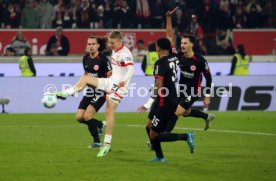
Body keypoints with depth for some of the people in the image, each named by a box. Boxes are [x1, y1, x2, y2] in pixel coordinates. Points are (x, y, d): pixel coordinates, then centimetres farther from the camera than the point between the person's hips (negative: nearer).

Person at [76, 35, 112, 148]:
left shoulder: (103, 59, -14)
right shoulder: (85, 58, 6)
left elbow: (110, 76, -13)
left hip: (100, 92, -7)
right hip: (89, 92, 7)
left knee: (87, 116, -18)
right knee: (79, 117, -1)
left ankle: (97, 141, -1)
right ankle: (100, 124, 25)